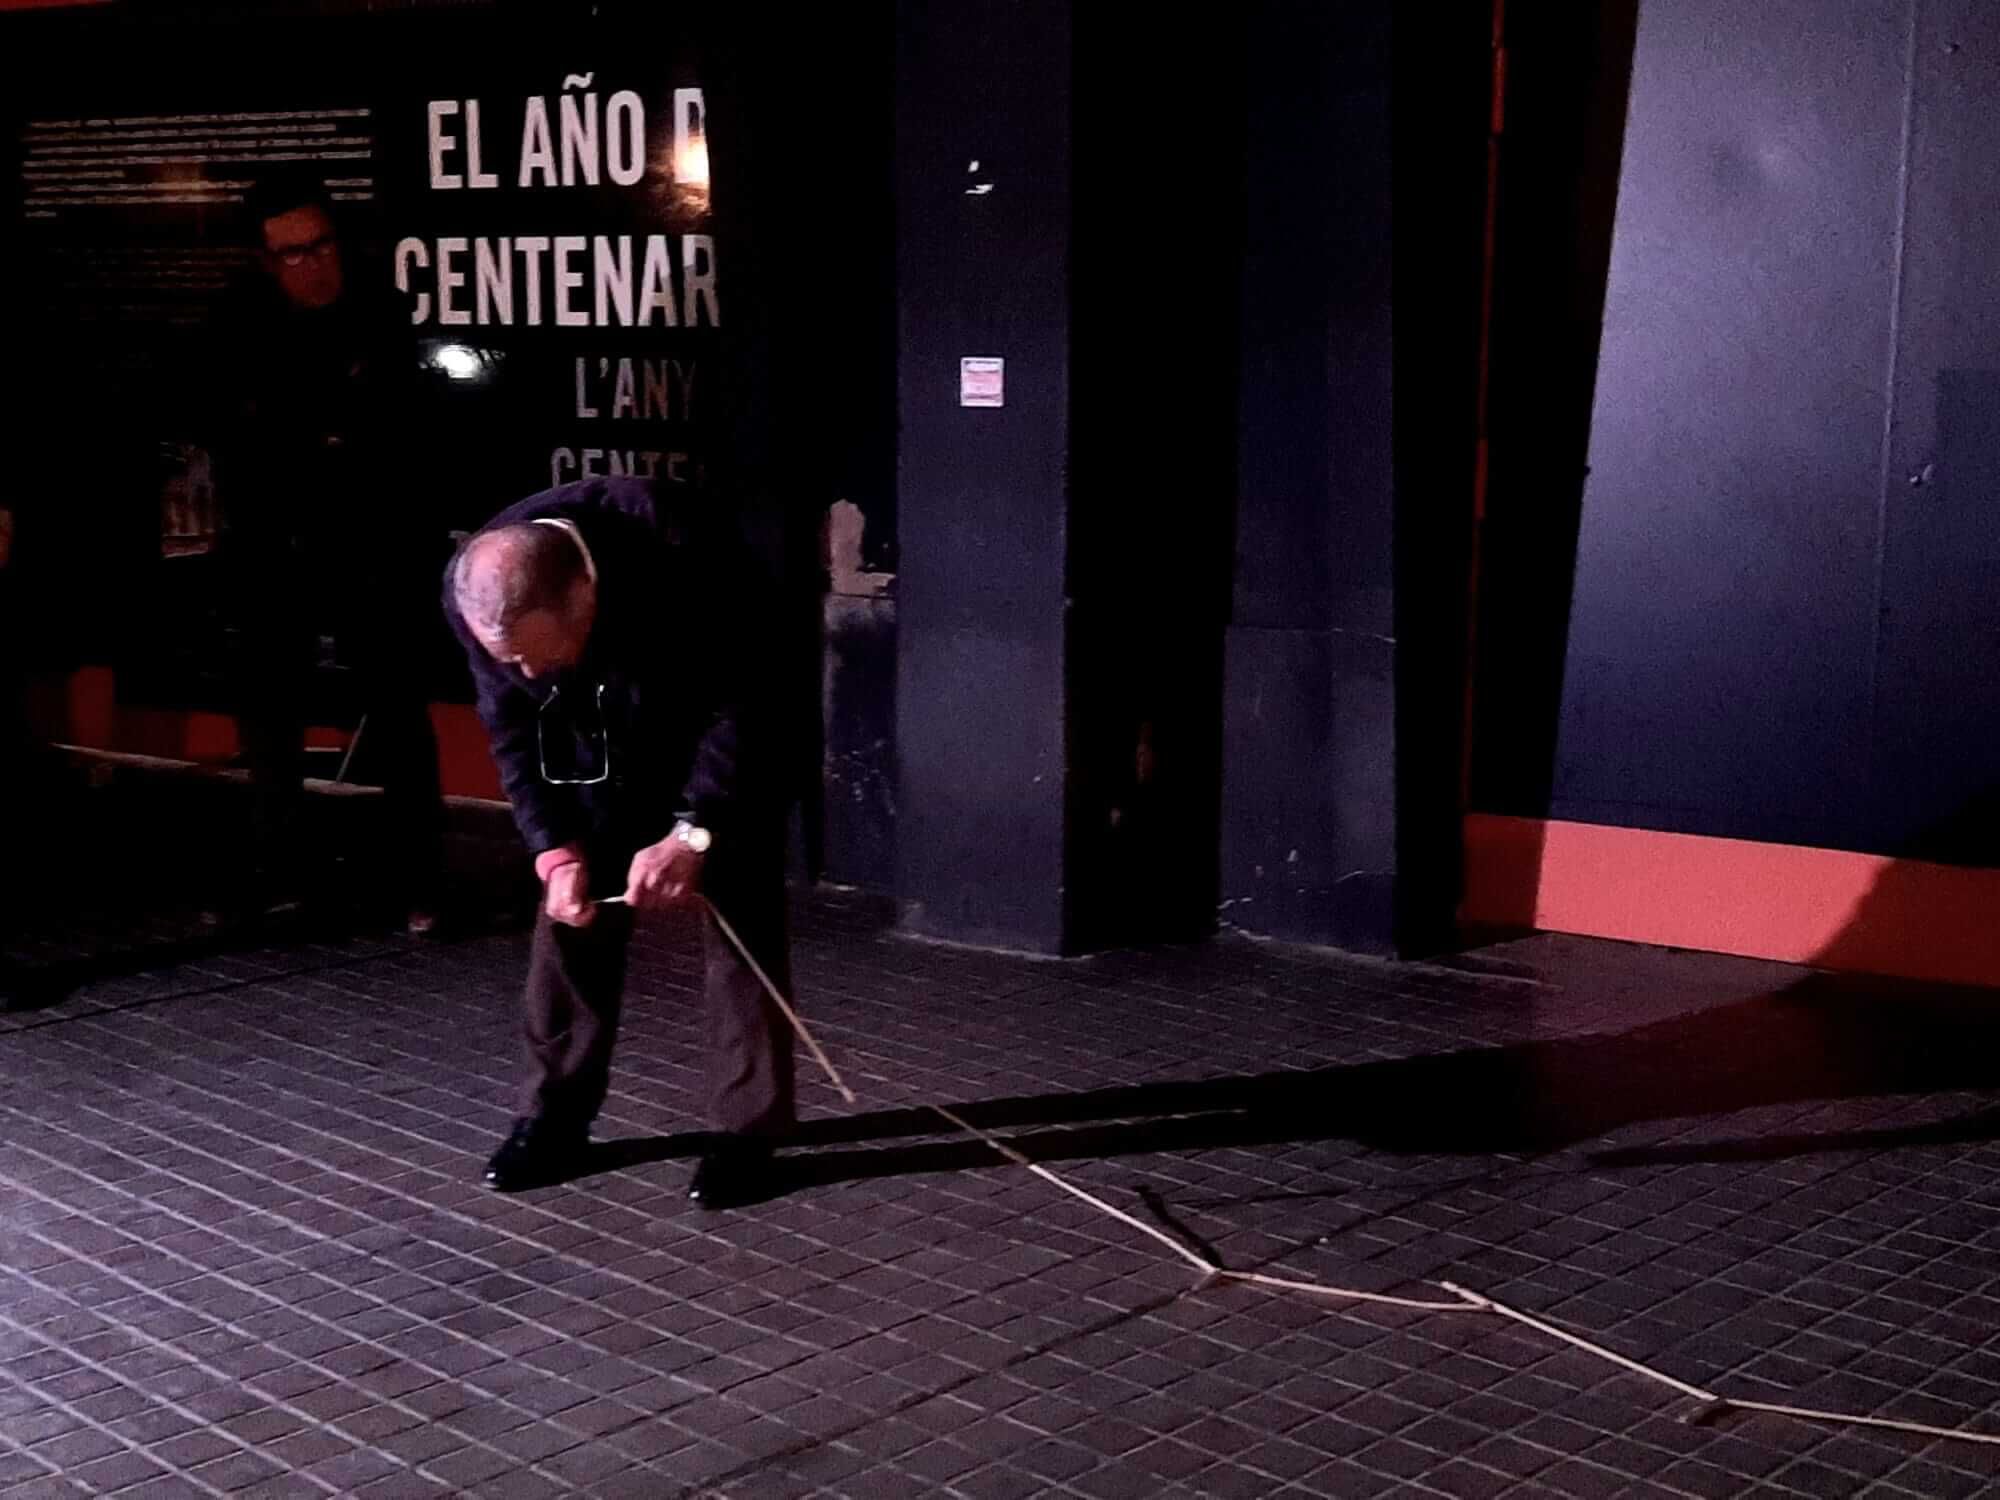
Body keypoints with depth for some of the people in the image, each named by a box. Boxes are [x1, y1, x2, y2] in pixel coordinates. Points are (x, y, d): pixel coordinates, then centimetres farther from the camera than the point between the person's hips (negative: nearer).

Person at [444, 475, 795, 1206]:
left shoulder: (688, 563, -41)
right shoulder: (471, 594, -27)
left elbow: (740, 706, -29)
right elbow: (514, 733, -14)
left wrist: (693, 832, -35)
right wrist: (556, 849, -24)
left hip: (717, 737, -4)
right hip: (596, 748, 4)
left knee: (738, 921, -7)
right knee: (570, 915, 1)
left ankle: (744, 1131, 1)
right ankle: (555, 1113, 14)